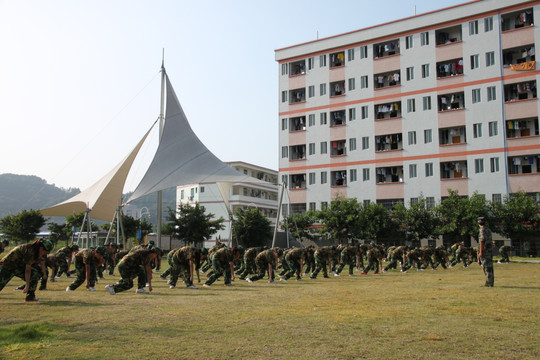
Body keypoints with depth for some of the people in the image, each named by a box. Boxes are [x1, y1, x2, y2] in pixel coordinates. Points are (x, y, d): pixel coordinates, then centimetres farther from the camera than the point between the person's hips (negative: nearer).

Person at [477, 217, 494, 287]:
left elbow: (482, 241, -18)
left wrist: (480, 252, -19)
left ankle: (489, 283, -8)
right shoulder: (488, 229, 17)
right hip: (490, 250, 9)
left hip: (484, 250, -9)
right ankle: (490, 282, 10)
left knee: (486, 267, -7)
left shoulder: (482, 230, -13)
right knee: (489, 266, 9)